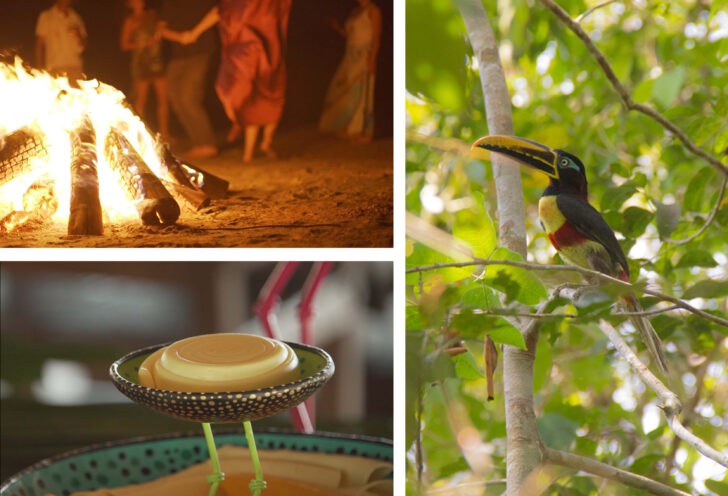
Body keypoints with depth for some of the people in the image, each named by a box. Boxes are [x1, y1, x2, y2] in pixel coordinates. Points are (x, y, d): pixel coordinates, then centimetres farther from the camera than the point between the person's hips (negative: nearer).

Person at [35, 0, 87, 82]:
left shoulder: (76, 18, 16)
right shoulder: (45, 16, 8)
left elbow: (83, 46, 18)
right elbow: (39, 44, 5)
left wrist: (78, 36, -5)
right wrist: (39, 68, -4)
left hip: (75, 67, 3)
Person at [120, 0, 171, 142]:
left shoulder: (152, 14, 13)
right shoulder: (130, 21, 2)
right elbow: (124, 45, -2)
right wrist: (144, 44, -12)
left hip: (157, 60, 4)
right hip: (141, 61, -4)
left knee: (163, 97, -1)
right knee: (141, 99, -3)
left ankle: (164, 133, 5)